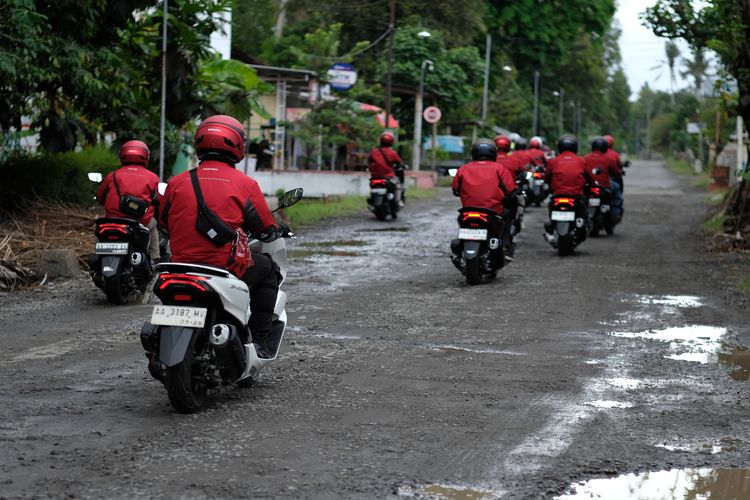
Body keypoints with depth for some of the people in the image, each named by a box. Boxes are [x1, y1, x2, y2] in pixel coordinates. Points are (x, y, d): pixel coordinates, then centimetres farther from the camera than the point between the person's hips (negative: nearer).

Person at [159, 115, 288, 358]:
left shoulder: (177, 182, 5)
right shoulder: (244, 184, -4)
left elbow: (164, 222, 18)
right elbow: (266, 231, 1)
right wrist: (280, 229, 25)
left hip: (182, 263, 4)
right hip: (228, 264, -4)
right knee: (269, 269, 22)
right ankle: (258, 340, 15)